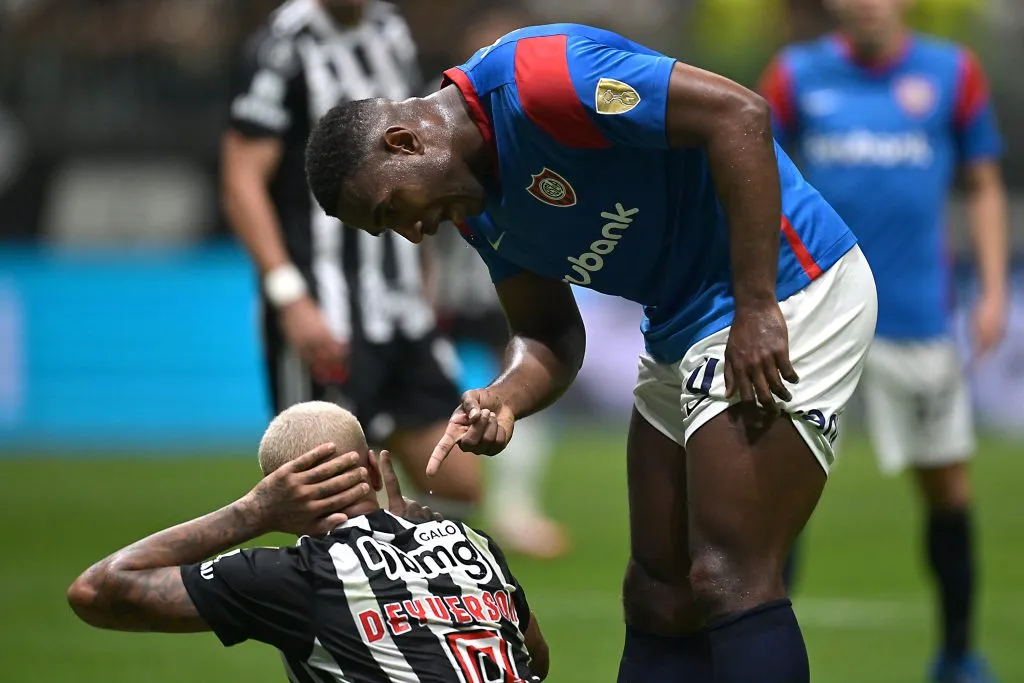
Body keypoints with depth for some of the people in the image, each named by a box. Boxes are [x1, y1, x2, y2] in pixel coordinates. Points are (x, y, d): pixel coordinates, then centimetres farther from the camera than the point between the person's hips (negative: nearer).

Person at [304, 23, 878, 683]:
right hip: (684, 328, 10)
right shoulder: (475, 202, 8)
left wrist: (756, 308, -27)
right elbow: (548, 335, 14)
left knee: (730, 581, -15)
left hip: (780, 294, -10)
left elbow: (740, 114, -27)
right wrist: (502, 401, -9)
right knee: (657, 596, 10)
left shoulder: (533, 78, -22)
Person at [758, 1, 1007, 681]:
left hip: (918, 313, 1)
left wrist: (994, 289, 2)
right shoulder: (797, 76, 2)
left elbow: (985, 187, 9)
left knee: (947, 484, 8)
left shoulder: (954, 73, 2)